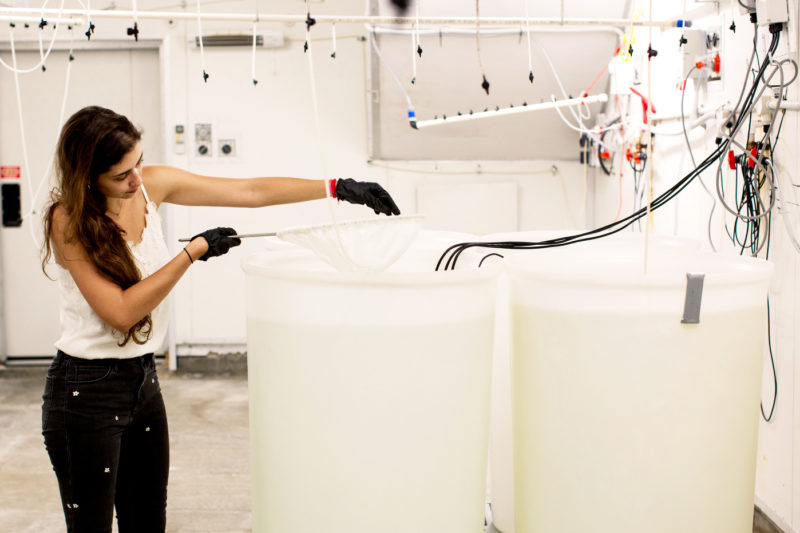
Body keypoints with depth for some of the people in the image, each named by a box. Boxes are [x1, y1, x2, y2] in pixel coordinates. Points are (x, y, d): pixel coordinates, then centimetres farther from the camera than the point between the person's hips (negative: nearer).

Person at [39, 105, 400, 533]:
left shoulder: (151, 185, -1)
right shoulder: (69, 220, -18)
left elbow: (251, 192, 1)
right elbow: (121, 312, -22)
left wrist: (337, 188, -3)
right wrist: (194, 251, -18)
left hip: (143, 380, 6)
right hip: (86, 395, -6)